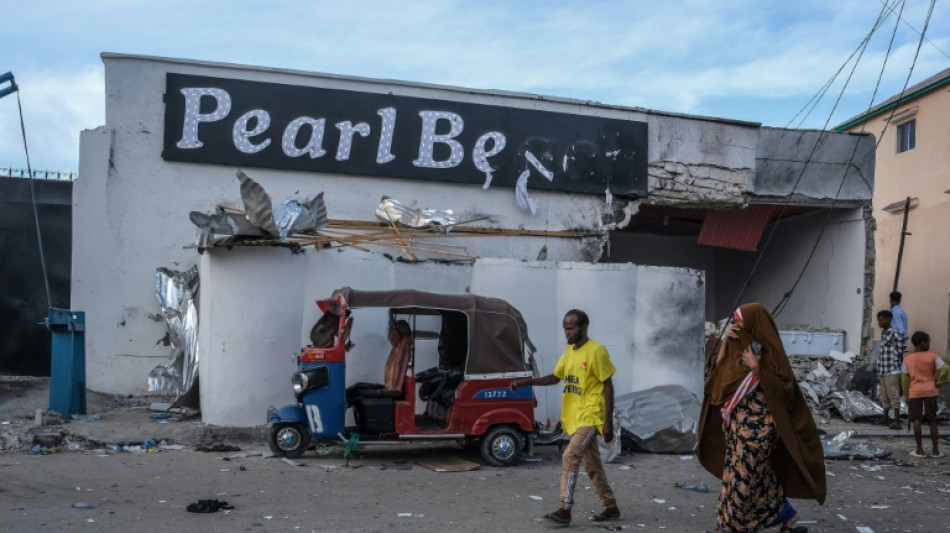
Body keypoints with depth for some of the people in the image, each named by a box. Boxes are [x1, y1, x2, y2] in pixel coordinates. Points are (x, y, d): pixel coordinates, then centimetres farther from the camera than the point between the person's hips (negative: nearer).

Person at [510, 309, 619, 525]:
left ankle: (565, 510, -11)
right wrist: (528, 382, 2)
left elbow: (608, 386, -12)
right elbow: (556, 377, 17)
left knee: (570, 457, -16)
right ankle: (611, 508, 25)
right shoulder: (569, 351, 10)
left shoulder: (596, 351, -13)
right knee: (592, 465, 14)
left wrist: (609, 422, -14)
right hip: (575, 417, 8)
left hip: (590, 417, -8)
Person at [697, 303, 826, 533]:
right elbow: (718, 372, 8)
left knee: (743, 475, -3)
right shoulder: (740, 346, 8)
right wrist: (725, 342, -3)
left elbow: (783, 388, -16)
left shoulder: (769, 350, -13)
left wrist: (757, 368, -25)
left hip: (758, 424, -8)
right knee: (757, 475, 15)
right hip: (739, 421, 8)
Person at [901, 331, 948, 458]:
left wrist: (906, 396, 10)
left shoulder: (907, 359, 2)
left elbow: (905, 379, 3)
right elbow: (944, 369, -12)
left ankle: (919, 450, -1)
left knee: (916, 420, 0)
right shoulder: (932, 356, -1)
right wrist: (938, 382, 3)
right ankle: (935, 450, 10)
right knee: (932, 420, 8)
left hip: (914, 392, 0)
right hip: (930, 391, 0)